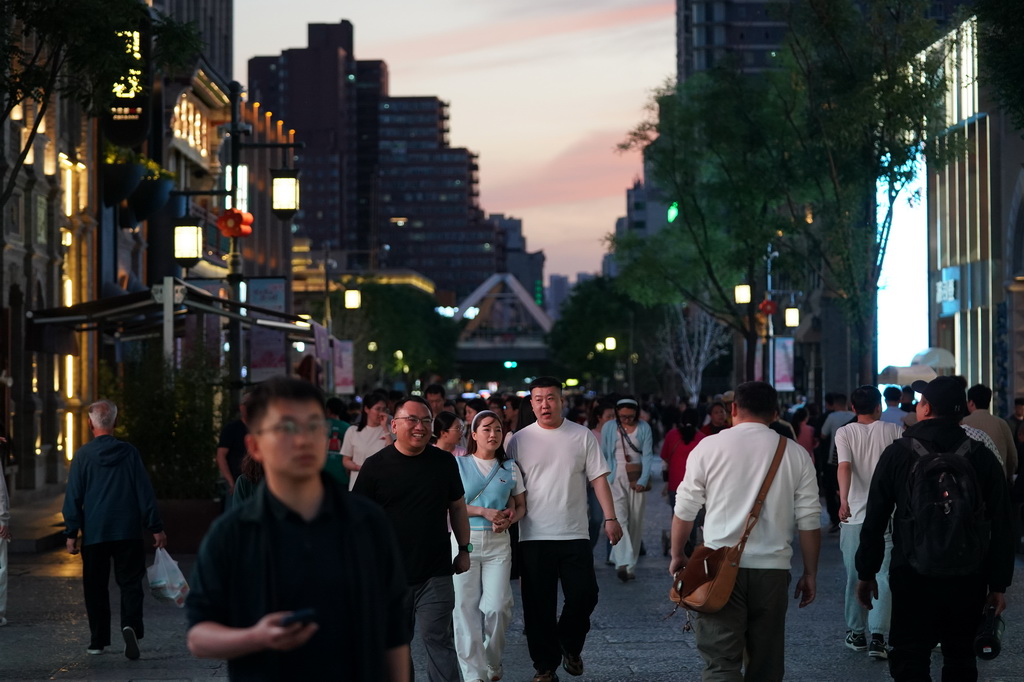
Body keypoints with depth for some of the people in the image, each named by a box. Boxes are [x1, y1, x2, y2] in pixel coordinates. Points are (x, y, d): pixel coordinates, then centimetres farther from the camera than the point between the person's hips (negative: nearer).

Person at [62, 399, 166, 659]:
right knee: (130, 582, 4)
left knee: (95, 587, 10)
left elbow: (73, 498, -2)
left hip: (94, 533, 0)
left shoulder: (83, 455, -3)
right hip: (128, 532, 1)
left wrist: (71, 533, 4)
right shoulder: (129, 452, 0)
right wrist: (156, 527, 4)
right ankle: (131, 625, -20)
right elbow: (145, 492, 1)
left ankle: (98, 641, 14)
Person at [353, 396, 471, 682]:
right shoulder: (376, 465, -3)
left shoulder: (444, 462, 4)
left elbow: (457, 507, 14)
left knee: (438, 639, -4)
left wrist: (465, 549, 13)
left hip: (436, 574, 0)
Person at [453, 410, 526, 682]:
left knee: (497, 606, -7)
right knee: (466, 608, -2)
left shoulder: (510, 468, 8)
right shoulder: (459, 464, 2)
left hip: (498, 543, 1)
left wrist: (509, 520, -9)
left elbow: (521, 505, 12)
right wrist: (484, 512, -14)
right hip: (465, 540, -1)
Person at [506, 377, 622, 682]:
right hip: (534, 537, 0)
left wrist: (610, 518, -4)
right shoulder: (519, 440, 3)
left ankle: (570, 646, 23)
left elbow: (599, 478, 4)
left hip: (575, 534, 0)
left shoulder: (582, 436, 4)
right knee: (539, 608, 3)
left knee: (584, 595, -4)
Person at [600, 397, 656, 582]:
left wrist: (643, 480, -11)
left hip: (637, 478, 1)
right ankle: (623, 563, -25)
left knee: (636, 522, 3)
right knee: (619, 519, -15)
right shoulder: (608, 427, 2)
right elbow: (602, 455, 7)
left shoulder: (644, 428, 2)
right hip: (616, 477, -1)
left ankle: (631, 565, 10)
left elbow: (647, 455, -1)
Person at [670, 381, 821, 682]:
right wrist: (810, 573, 14)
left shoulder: (709, 447, 0)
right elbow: (809, 520, 5)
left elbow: (685, 510, 5)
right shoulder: (796, 454, 5)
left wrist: (677, 555, 19)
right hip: (772, 568, 2)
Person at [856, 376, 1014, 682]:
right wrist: (998, 583, 8)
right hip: (968, 577, 2)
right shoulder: (982, 457, 2)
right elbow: (1001, 527, 2)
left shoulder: (897, 453, -3)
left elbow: (874, 521, -1)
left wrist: (866, 573, 8)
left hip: (913, 576, -2)